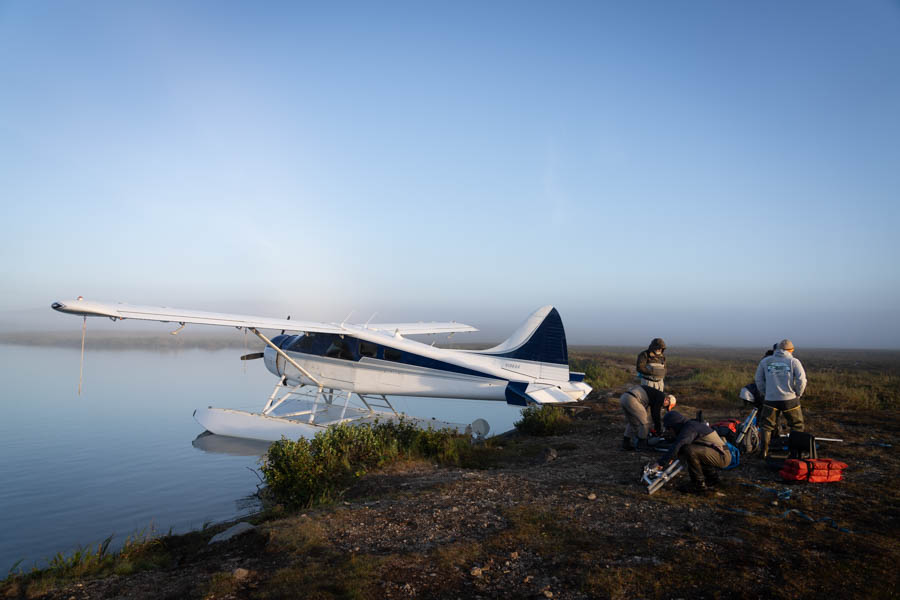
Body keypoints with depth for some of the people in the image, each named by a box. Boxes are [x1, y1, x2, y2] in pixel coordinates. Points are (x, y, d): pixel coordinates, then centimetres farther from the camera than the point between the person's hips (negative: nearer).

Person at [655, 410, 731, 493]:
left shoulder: (689, 428, -18)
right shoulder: (692, 424, 12)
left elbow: (677, 446, -30)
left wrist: (661, 462, -25)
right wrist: (671, 457, 28)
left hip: (722, 457, -10)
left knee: (688, 450, -27)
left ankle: (699, 484, -12)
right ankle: (712, 476, 23)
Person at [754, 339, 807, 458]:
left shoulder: (765, 361, 8)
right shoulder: (793, 361, 1)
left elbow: (758, 380, 10)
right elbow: (801, 380, -7)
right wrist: (798, 394, 6)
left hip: (770, 400, 1)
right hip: (790, 399, -1)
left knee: (767, 425, 10)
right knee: (797, 425, 16)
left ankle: (763, 450, 3)